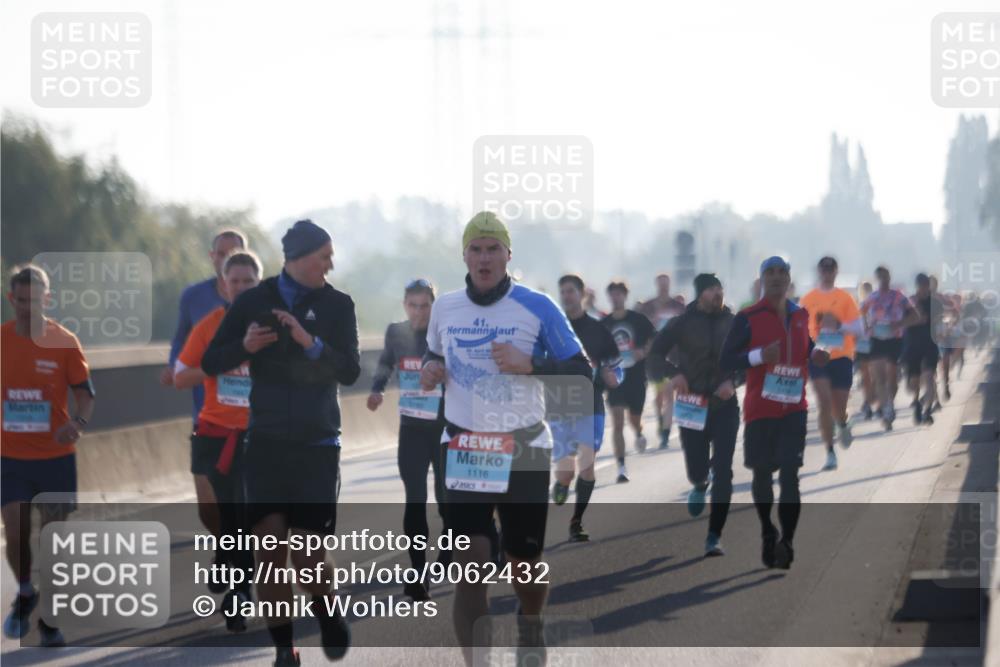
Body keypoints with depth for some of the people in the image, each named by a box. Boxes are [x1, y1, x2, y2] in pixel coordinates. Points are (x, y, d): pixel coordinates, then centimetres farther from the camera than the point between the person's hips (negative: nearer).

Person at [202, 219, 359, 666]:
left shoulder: (336, 305, 1)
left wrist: (312, 343, -24)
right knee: (269, 548, -4)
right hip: (265, 442, 1)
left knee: (308, 554, -7)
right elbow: (210, 363, 3)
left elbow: (351, 372, -9)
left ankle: (328, 614, 23)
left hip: (317, 445, -1)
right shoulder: (254, 301, 3)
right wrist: (245, 346, -16)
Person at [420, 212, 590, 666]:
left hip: (524, 452, -1)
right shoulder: (444, 308, 5)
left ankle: (530, 628, 44)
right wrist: (430, 368, 0)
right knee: (470, 564, -11)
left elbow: (581, 370, -5)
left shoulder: (537, 307, -6)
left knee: (525, 558, 11)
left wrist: (529, 364, -20)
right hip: (464, 452, 1)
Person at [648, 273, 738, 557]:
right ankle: (699, 485, 45)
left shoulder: (732, 323, 0)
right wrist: (672, 375, -18)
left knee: (723, 474, -8)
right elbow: (656, 353, 0)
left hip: (725, 406, 0)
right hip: (693, 406, 0)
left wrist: (733, 381, -14)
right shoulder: (682, 323, -3)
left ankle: (714, 536, -1)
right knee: (695, 470, 4)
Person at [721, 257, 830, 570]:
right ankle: (768, 533, 32)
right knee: (762, 473, 10)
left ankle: (786, 543, -12)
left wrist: (816, 356, 1)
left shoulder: (801, 316, 8)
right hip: (760, 409, -2)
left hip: (794, 409, 2)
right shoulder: (748, 318, -6)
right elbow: (726, 361, -9)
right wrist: (760, 355, -23)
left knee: (790, 475, -10)